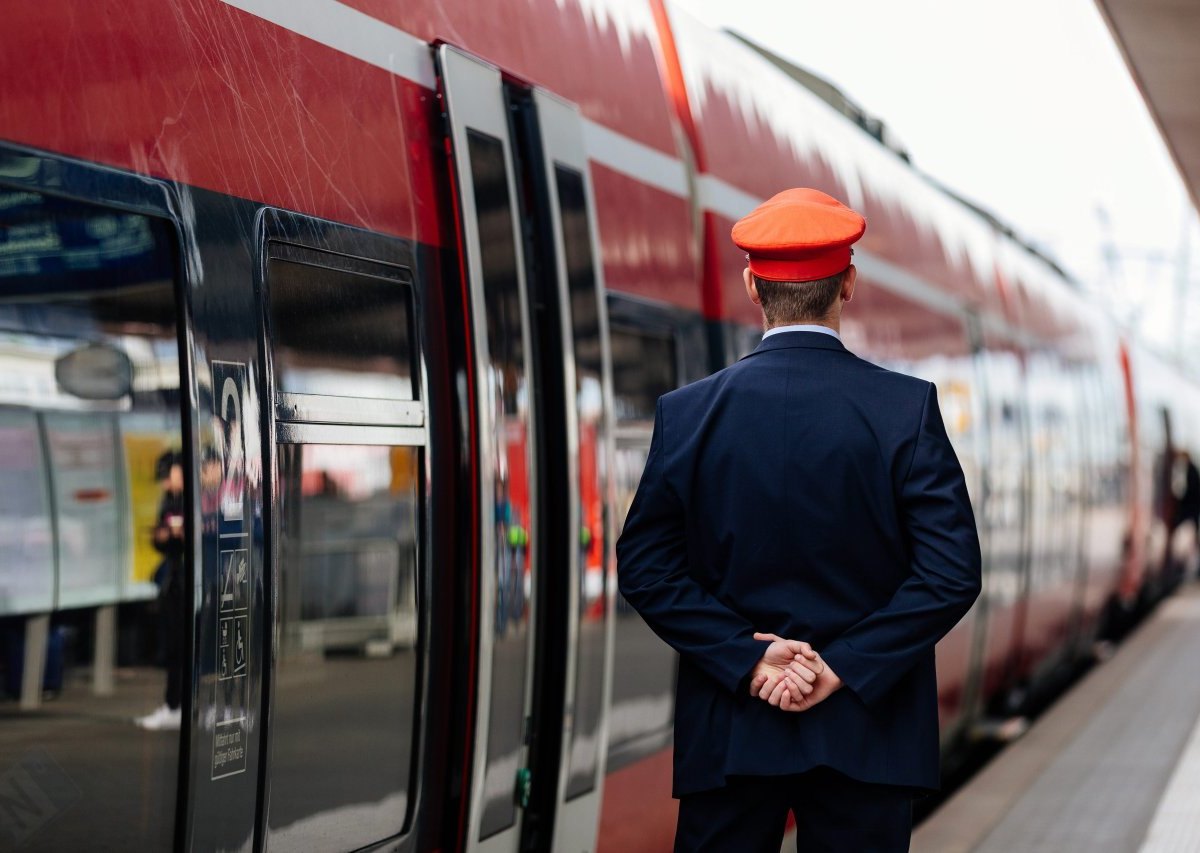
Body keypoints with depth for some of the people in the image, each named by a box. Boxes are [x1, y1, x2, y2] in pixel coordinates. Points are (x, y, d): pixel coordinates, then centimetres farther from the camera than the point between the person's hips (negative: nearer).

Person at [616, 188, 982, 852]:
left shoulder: (688, 413, -2)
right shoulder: (907, 407, -6)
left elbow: (645, 568, -3)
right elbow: (952, 571, -11)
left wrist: (746, 655, -6)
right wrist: (846, 666, -10)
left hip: (728, 736, 1)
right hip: (865, 739, -1)